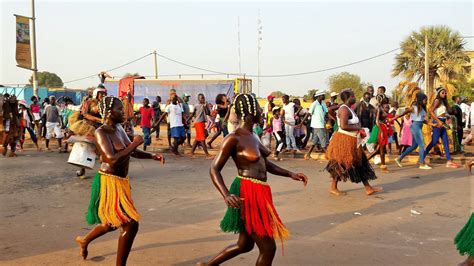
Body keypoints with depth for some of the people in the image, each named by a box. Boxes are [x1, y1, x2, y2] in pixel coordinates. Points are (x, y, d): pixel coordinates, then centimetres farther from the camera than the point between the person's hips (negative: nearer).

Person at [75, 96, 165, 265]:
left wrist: (153, 156, 0)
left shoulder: (119, 128, 7)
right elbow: (112, 160, -30)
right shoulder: (101, 133, -18)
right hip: (109, 183, -9)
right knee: (131, 225, -10)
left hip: (120, 182, 9)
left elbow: (132, 152, 15)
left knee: (114, 223, 26)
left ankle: (84, 240, 51)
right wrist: (135, 144, -22)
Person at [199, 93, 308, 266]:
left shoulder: (252, 136, 11)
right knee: (268, 248, 0)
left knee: (245, 245, 21)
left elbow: (265, 164, 21)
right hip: (248, 195, -9)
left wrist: (290, 174, 15)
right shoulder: (234, 138, -16)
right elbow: (214, 169, -17)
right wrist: (226, 195, -32)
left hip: (258, 194, 9)